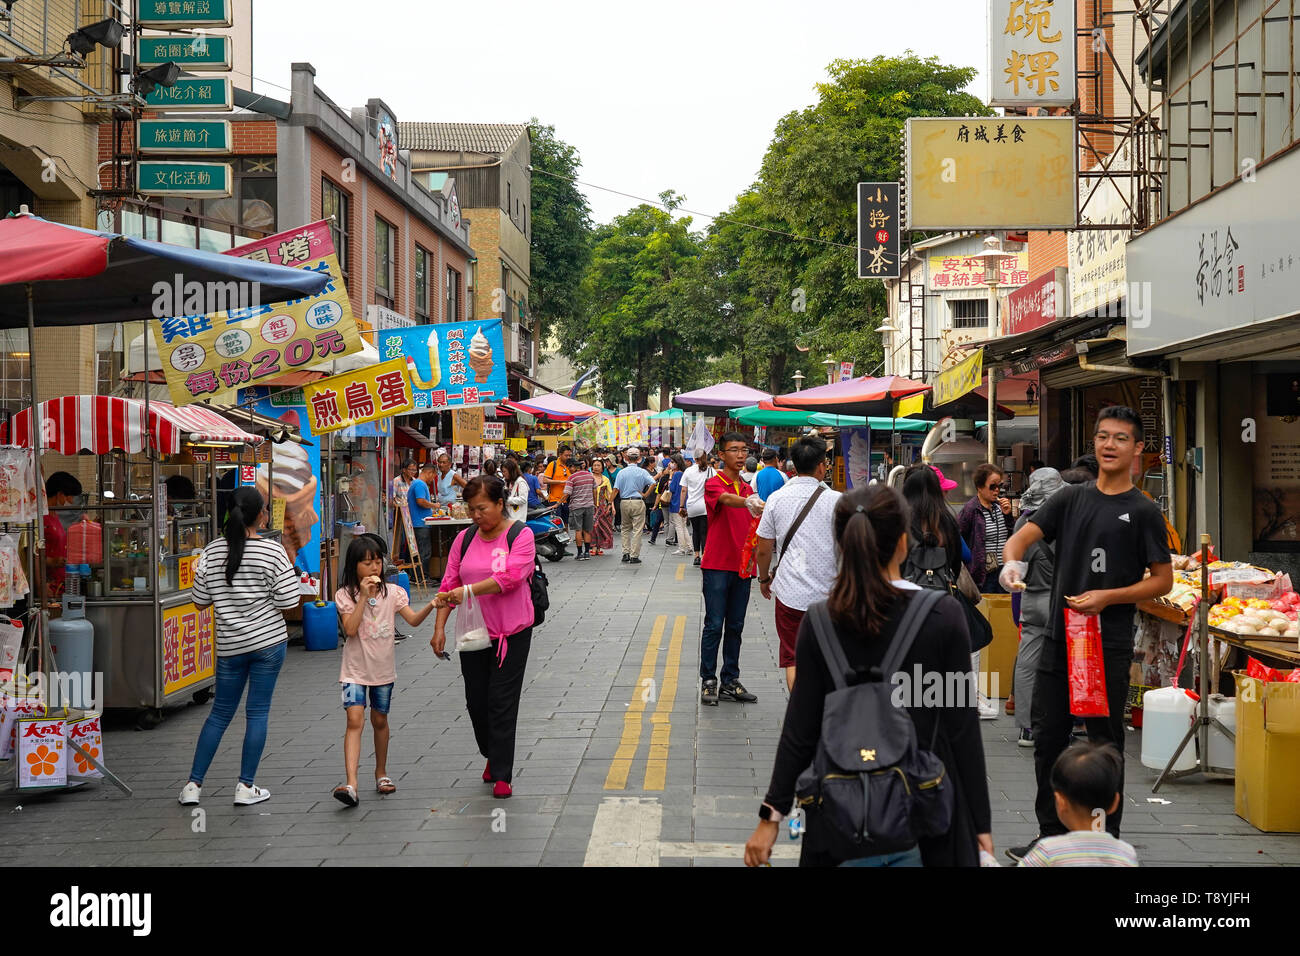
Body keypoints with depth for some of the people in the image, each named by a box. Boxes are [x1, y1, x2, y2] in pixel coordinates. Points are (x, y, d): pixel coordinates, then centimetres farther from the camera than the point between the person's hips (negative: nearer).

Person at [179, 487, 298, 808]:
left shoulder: (212, 552, -2)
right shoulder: (273, 551, -11)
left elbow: (200, 601, 4)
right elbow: (288, 603, -10)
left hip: (229, 645, 3)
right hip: (269, 641, -3)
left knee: (220, 712, 14)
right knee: (258, 712, 5)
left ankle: (193, 785, 14)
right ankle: (246, 787, 9)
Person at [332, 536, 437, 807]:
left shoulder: (392, 593, 0)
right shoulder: (345, 595, -6)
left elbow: (413, 620, -9)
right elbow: (350, 629, -19)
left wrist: (431, 606, -28)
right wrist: (363, 596, -21)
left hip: (383, 669, 3)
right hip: (355, 670, -3)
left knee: (380, 721, 14)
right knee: (355, 720, -16)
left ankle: (381, 773, 33)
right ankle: (351, 784, -24)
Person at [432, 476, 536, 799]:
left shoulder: (521, 536, -9)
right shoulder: (464, 539, 5)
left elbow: (509, 577, -23)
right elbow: (450, 583, 4)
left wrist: (468, 591, -31)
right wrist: (439, 627, -5)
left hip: (512, 632, -4)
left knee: (502, 703, -4)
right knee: (476, 700, 10)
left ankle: (502, 775, 4)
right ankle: (492, 756, 33)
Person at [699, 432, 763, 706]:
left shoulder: (749, 489, 14)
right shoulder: (714, 484, -7)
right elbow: (726, 499, -30)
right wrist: (748, 502, -51)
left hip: (742, 568, 6)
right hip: (717, 567, -6)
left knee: (735, 627, 9)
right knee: (714, 626, -4)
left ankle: (730, 681, 14)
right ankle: (708, 681, 2)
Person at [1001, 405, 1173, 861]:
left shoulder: (1143, 512, -1)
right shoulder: (1071, 498, 9)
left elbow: (1163, 580, -3)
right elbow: (1023, 536, 0)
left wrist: (1107, 596, -15)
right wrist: (1013, 561, -23)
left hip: (1110, 642, -4)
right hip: (1059, 636, 4)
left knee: (1104, 742, 2)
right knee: (1047, 736, 9)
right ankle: (1051, 835, 21)